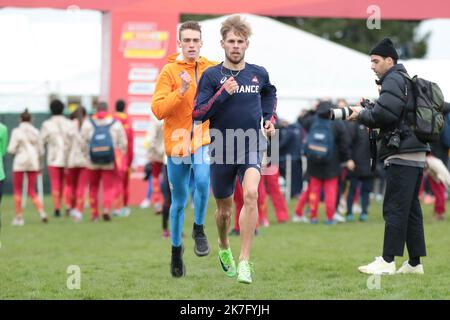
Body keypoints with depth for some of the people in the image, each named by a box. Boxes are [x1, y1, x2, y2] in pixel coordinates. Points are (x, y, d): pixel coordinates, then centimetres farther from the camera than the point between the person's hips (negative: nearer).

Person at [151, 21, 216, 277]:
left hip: (203, 138, 1)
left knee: (203, 180, -28)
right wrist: (181, 91, -26)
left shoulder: (211, 69, 3)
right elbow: (158, 110, -15)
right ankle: (176, 250, 28)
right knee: (179, 201, 8)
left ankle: (199, 229, -5)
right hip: (177, 141, -1)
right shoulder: (169, 71, -6)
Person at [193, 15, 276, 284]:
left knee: (251, 194, -24)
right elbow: (198, 113, -11)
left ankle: (245, 261, -22)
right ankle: (224, 248, 44)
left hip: (252, 148, 0)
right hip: (221, 151, 0)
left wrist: (270, 119, 14)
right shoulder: (211, 76, -4)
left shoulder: (259, 74, 4)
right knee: (224, 208, 12)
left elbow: (270, 95, 27)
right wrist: (223, 94, -21)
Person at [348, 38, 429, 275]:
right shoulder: (407, 81, 23)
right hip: (416, 155, 10)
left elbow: (383, 114, -19)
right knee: (411, 208, 10)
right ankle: (415, 262, 12)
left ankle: (387, 262, -10)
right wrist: (366, 112, 8)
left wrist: (361, 114, -2)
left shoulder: (394, 81, -7)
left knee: (395, 208, -9)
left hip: (402, 155, -10)